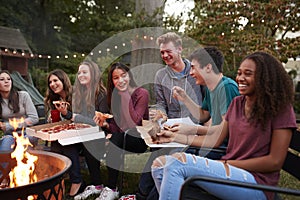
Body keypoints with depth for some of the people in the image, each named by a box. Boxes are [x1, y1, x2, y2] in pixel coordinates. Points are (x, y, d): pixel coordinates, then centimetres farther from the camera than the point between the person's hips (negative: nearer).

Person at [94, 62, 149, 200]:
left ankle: (112, 189, -25)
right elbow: (117, 127, 5)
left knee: (117, 138, -34)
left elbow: (134, 123, -23)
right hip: (122, 138, 6)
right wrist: (106, 124, -16)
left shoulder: (142, 93, -10)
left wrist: (126, 97, -20)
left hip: (140, 140, -5)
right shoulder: (115, 96, 7)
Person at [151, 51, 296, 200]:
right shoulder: (237, 103, 13)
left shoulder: (280, 108, -6)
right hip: (228, 171, 7)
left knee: (177, 162, -25)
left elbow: (275, 161, -10)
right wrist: (175, 137, 4)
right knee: (160, 164, -11)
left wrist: (227, 163, -11)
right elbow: (215, 139, 10)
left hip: (255, 183, -6)